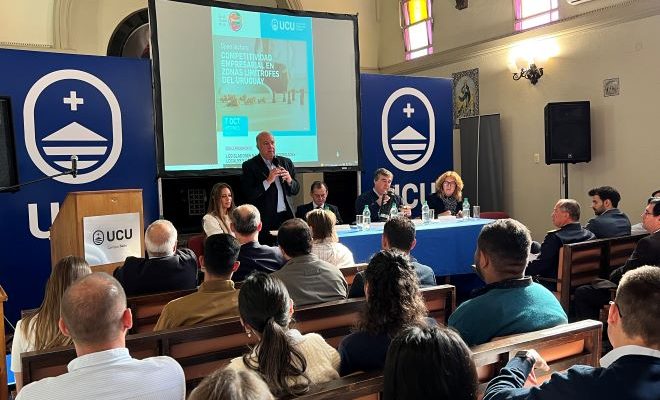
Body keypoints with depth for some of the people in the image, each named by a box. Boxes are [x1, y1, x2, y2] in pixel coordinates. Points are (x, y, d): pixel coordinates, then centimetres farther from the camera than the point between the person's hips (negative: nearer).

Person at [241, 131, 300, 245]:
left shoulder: (286, 162, 12)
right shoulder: (249, 165, -2)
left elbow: (296, 190, 14)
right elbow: (249, 195, -10)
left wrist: (289, 180, -7)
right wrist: (268, 181, -18)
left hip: (287, 216, 4)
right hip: (266, 219, -4)